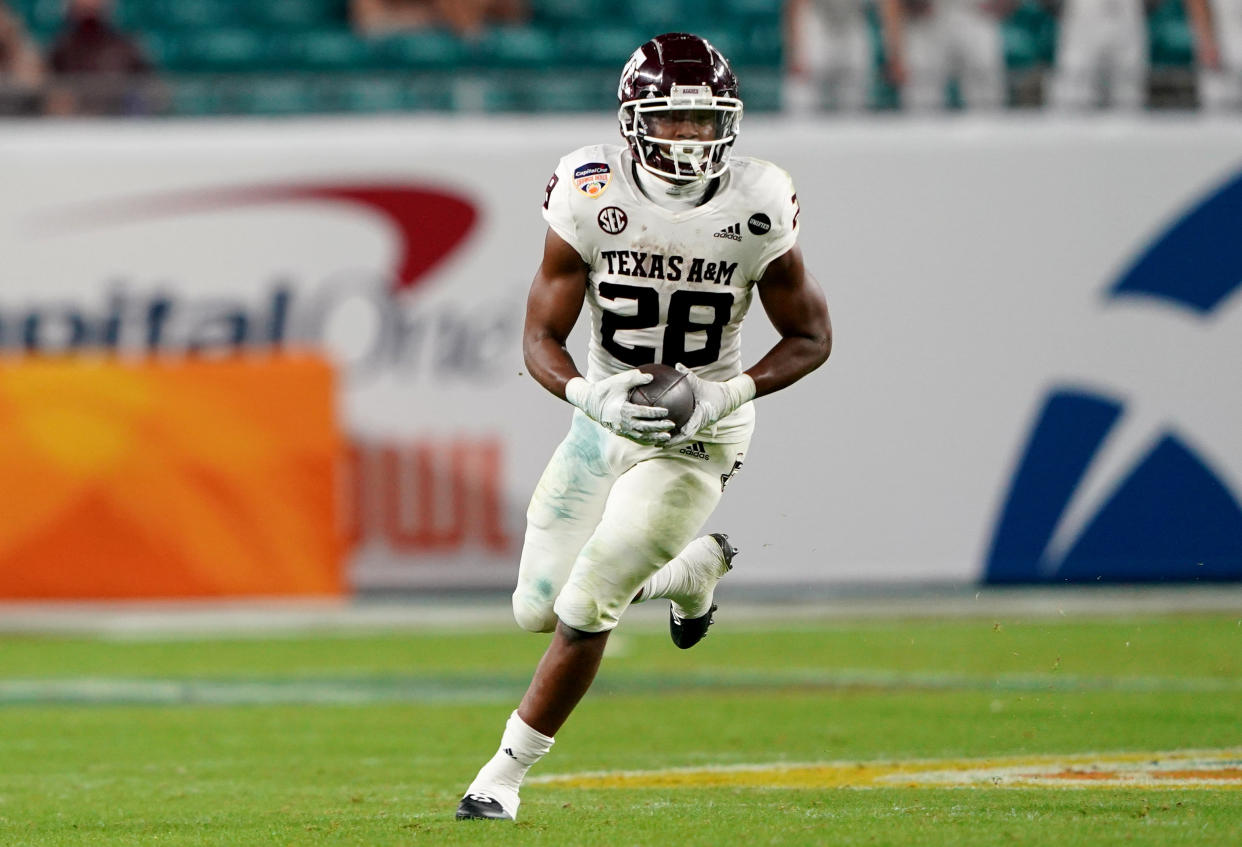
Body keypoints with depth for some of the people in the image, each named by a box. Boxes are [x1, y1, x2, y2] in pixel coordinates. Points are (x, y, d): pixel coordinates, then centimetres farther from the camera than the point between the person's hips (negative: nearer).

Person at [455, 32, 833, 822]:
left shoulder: (758, 208, -17)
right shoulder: (590, 195, -16)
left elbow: (811, 336, -5)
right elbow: (542, 336, -11)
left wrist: (729, 394, -23)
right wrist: (589, 395, -33)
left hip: (697, 439, -3)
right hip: (606, 422, 3)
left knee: (586, 607, -12)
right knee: (538, 608, 8)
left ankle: (506, 773, 7)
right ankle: (693, 568, 34)